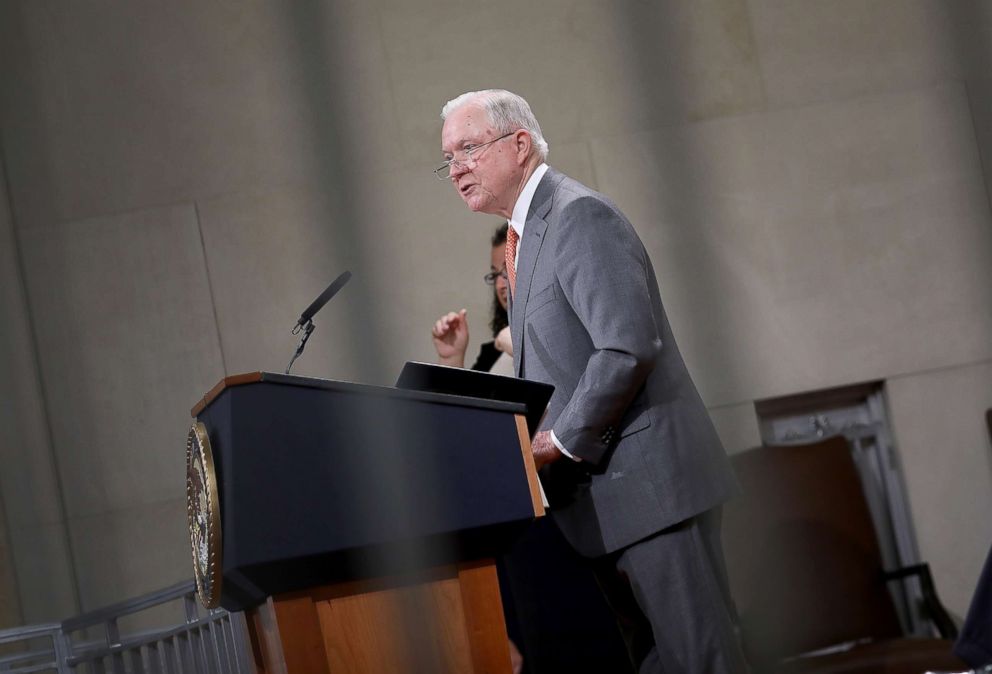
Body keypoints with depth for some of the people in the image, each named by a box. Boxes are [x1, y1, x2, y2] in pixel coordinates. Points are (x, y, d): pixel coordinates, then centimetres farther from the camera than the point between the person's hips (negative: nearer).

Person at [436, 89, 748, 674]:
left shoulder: (580, 216, -12)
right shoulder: (528, 235, 18)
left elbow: (629, 348, -23)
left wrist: (561, 443, -17)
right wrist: (530, 444, 7)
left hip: (652, 483, -10)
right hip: (605, 498, 10)